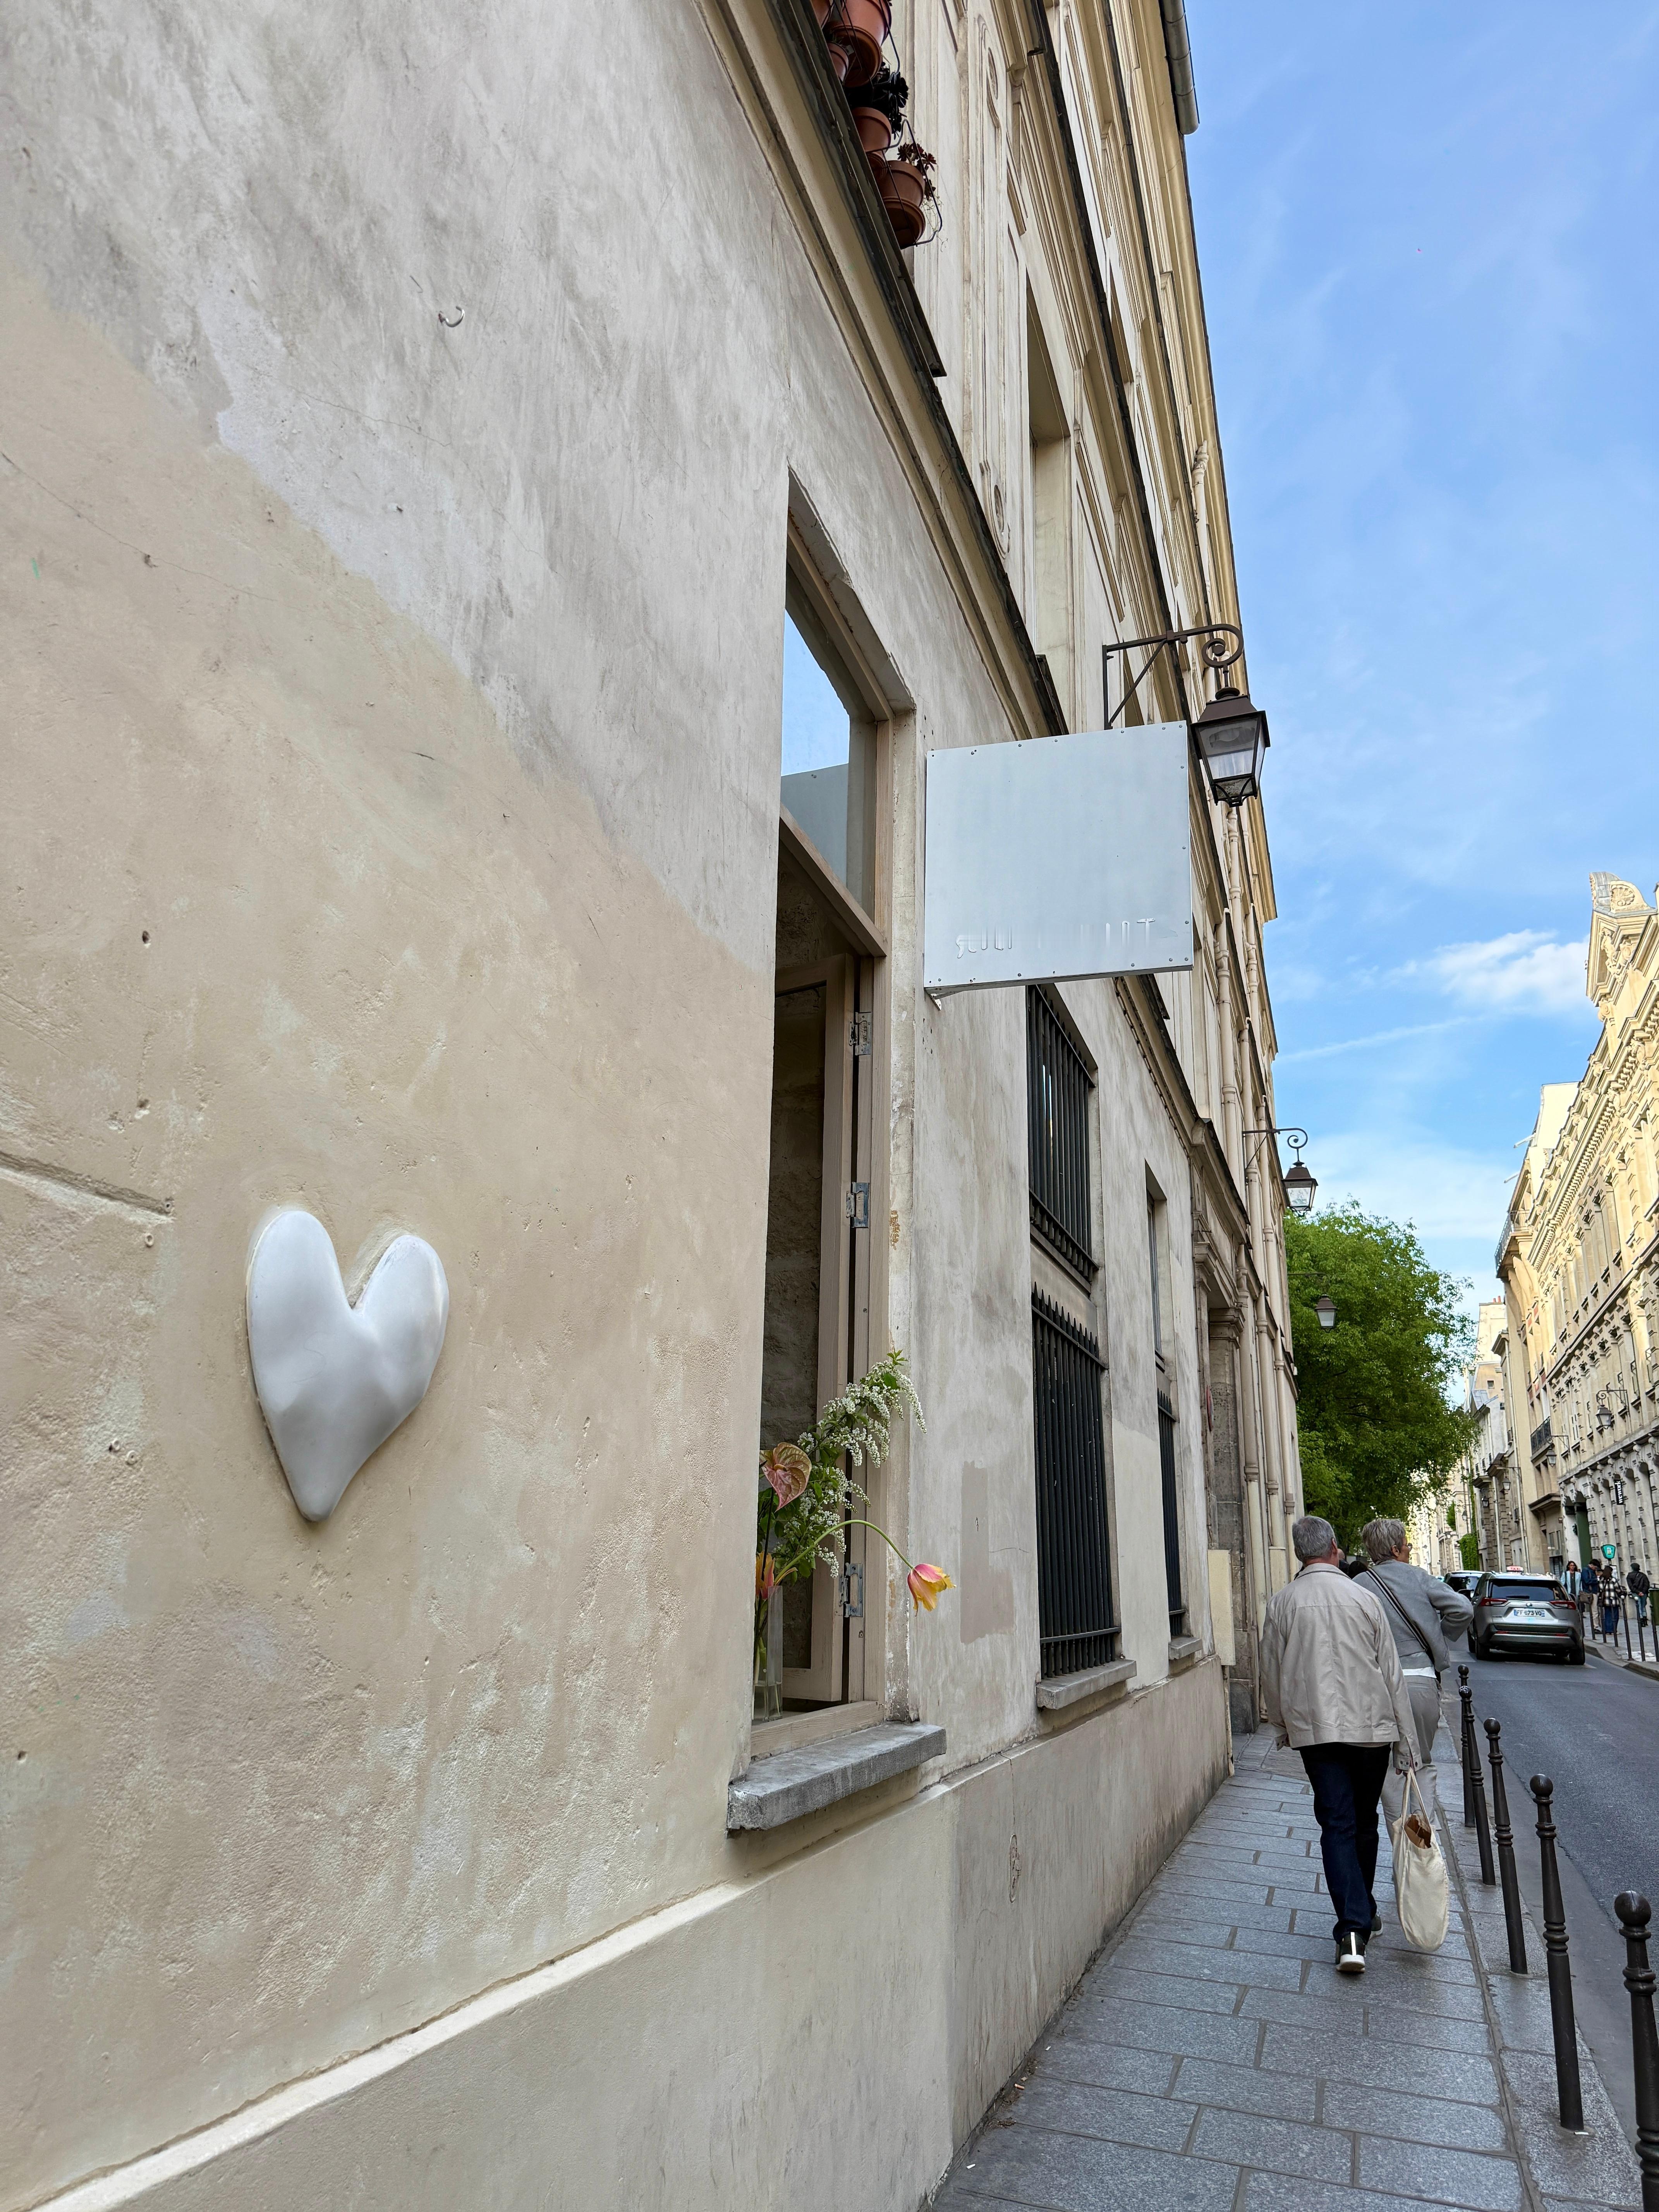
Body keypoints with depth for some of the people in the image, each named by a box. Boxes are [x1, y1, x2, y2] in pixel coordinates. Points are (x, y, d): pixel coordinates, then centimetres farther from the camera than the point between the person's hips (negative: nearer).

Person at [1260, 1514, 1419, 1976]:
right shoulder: (1363, 1598, -4)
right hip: (1371, 1728, 1)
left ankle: (1353, 1929, -11)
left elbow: (1272, 1676, 4)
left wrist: (1283, 1725, 20)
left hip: (1315, 1730, -1)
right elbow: (1392, 1675, -1)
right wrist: (1407, 1742, 5)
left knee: (1337, 1825, 0)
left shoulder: (1282, 1603, -2)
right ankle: (1364, 1912, 32)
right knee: (1364, 1824, 17)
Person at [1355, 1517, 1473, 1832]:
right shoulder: (1419, 1578, 1)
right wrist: (1439, 1641, 8)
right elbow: (1463, 1609, -6)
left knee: (1391, 1769, 9)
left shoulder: (1360, 1586, -2)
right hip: (1423, 1681, 2)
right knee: (1424, 1763, 19)